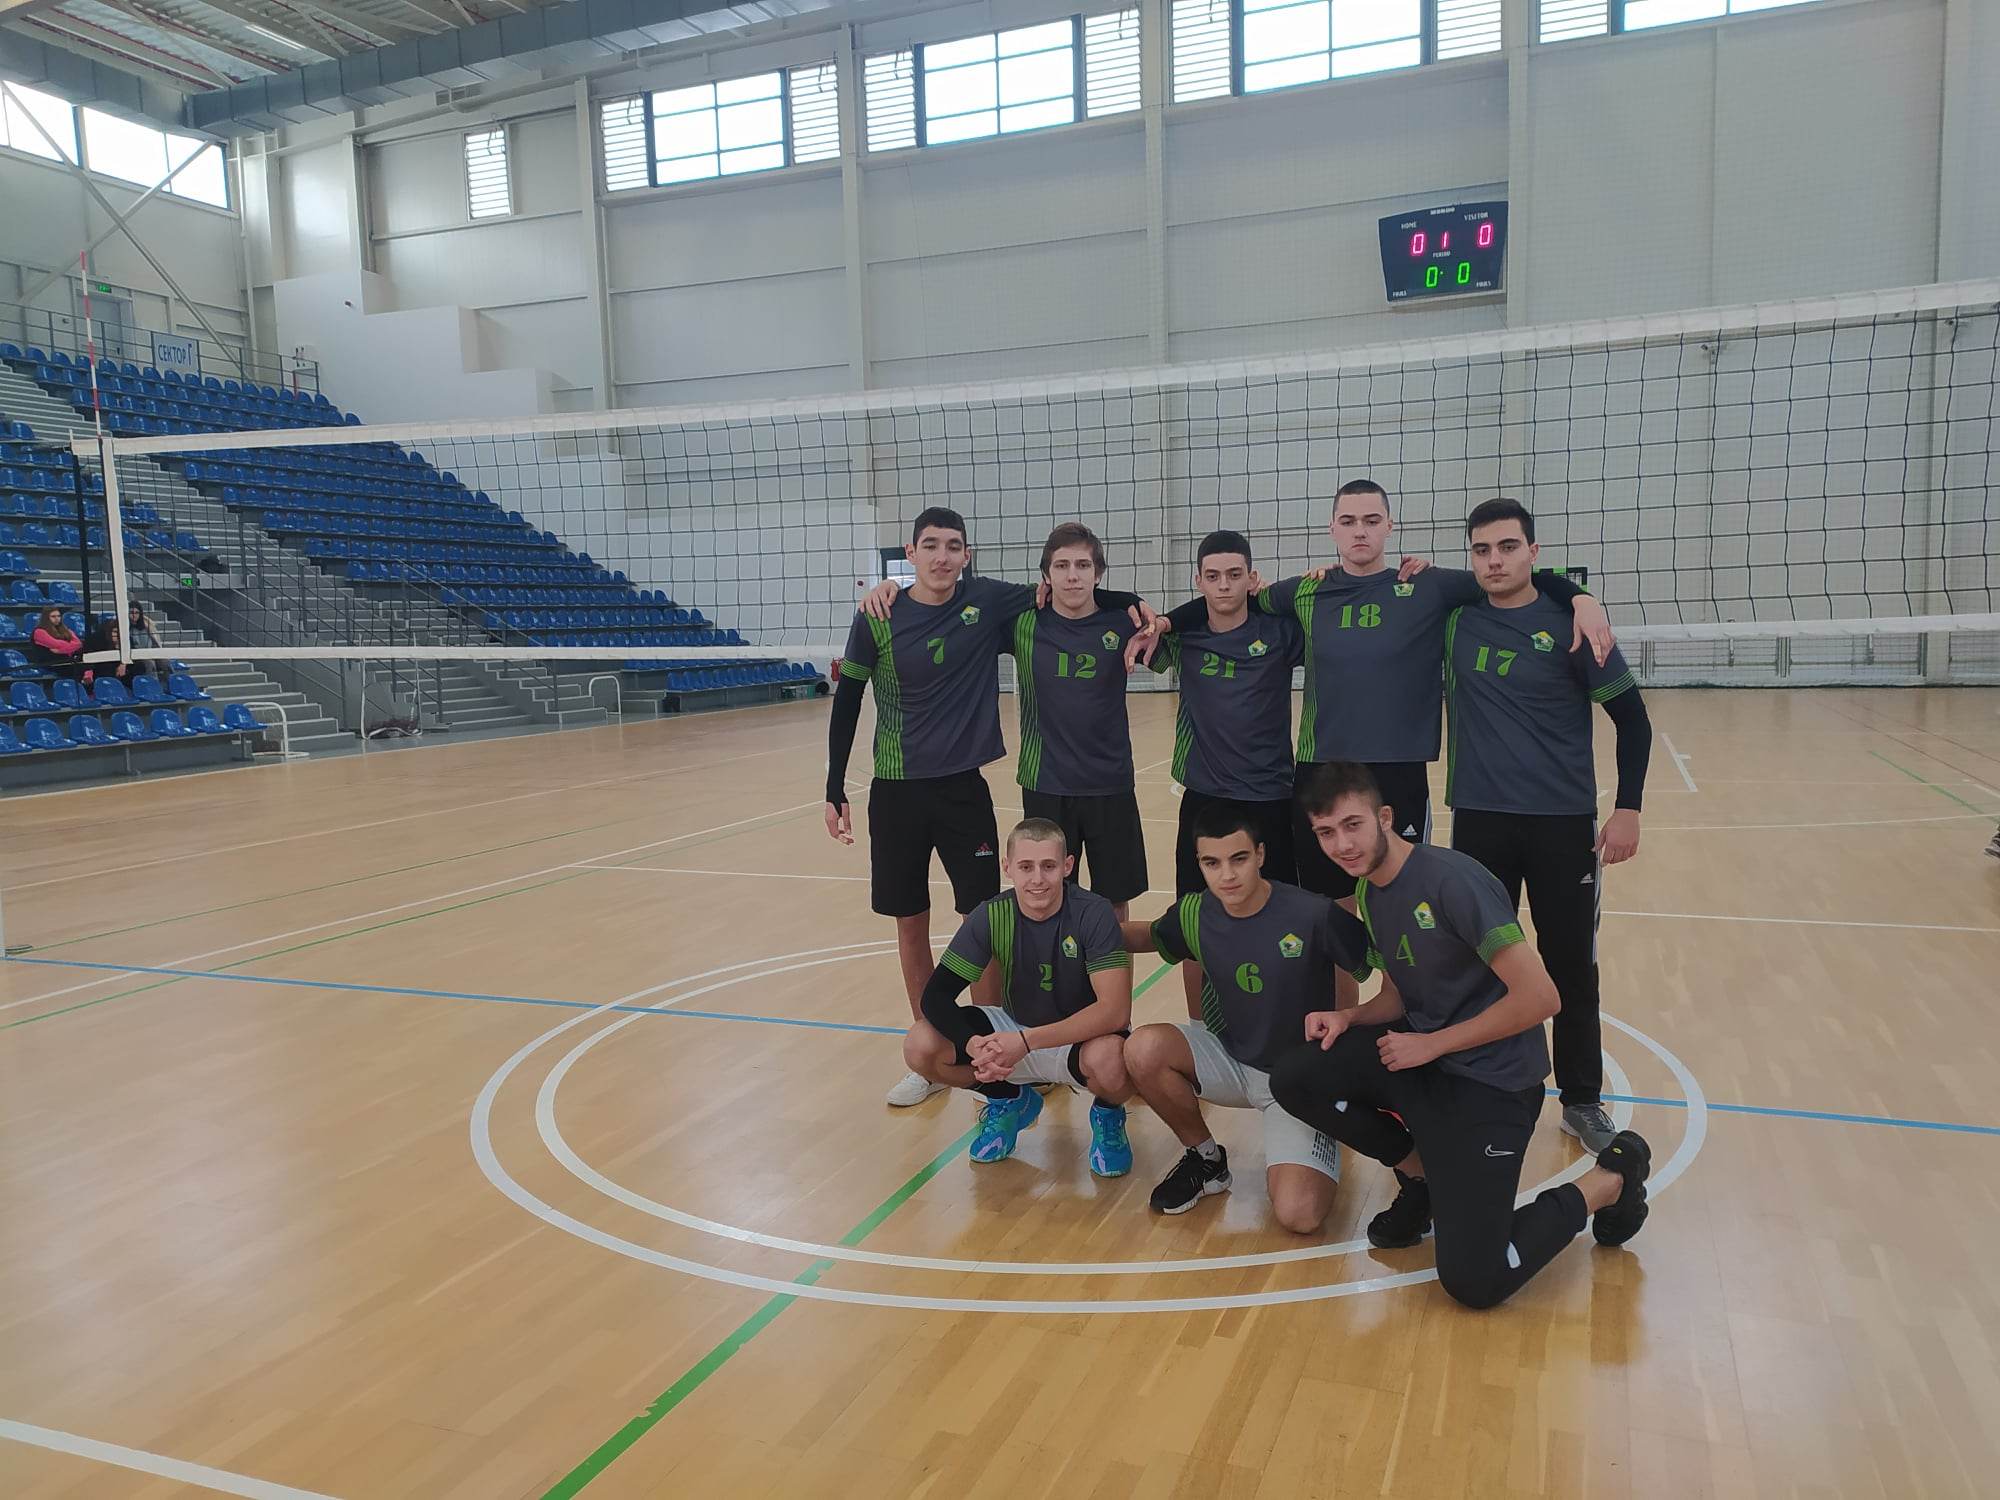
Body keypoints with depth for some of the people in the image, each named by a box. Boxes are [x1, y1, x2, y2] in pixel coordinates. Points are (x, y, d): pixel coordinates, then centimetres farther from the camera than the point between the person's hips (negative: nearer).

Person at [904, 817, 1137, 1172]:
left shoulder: (1093, 913, -23)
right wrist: (973, 1045, -36)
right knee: (919, 1047, -19)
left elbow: (1115, 1011, -31)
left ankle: (1108, 1114, 1)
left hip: (1081, 1037, -3)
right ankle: (1008, 1101, 10)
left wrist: (1026, 1042, -36)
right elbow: (936, 994, -15)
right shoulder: (992, 916, -15)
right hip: (1014, 1027, 3)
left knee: (1111, 1060, -39)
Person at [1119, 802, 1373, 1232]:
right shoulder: (1194, 914, -9)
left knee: (1299, 1216, -22)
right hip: (1228, 1059, 4)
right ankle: (1204, 1157, 2)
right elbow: (1150, 936, 13)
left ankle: (1292, 1161, 16)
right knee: (1145, 1048, -26)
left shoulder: (1313, 915, -23)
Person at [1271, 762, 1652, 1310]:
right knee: (1293, 1076, -12)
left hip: (1489, 1080, -8)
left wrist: (1433, 1043, -16)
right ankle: (1420, 1173, 10)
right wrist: (1348, 1017, -5)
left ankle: (1609, 1180, 10)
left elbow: (1540, 998, -23)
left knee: (1473, 1282, -14)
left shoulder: (1450, 879, -22)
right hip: (1417, 1058, 8)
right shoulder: (1369, 891, 5)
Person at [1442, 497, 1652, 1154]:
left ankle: (1582, 1101, 22)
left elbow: (1631, 717, -1)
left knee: (1572, 966, 6)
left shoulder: (1568, 624, -6)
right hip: (1479, 819, 2)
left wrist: (1628, 808, -7)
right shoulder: (1454, 618, 1)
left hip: (1563, 822, -2)